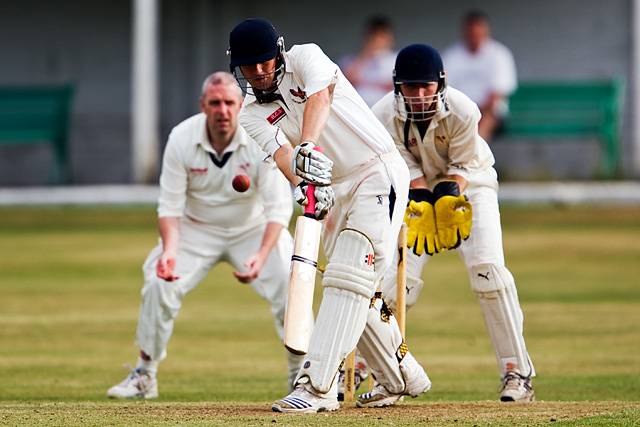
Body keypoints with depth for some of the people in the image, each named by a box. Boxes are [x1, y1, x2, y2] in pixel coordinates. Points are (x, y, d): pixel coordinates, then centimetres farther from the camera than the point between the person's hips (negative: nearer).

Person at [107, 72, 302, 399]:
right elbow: (170, 206, -15)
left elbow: (278, 208, -25)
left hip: (253, 228, -1)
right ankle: (144, 376, 1)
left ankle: (302, 376, 0)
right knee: (159, 284, -17)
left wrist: (261, 256, -41)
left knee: (289, 287, -20)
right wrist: (169, 249, -34)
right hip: (196, 228, 1)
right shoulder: (181, 139, -21)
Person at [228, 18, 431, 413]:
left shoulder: (305, 57, -7)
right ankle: (401, 379, 28)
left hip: (379, 171, -7)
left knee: (348, 278, -17)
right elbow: (281, 153, -15)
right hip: (336, 188, 7)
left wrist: (307, 148, -48)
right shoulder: (250, 115, 4)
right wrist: (303, 183, -38)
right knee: (357, 293, 10)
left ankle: (317, 387, -26)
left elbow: (319, 97, -28)